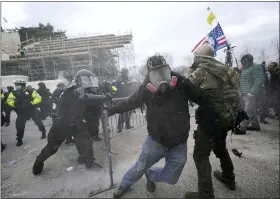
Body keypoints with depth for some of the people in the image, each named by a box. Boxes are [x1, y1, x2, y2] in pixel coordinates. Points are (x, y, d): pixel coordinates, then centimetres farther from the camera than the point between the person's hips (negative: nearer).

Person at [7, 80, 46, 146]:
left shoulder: (30, 91, -9)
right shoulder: (14, 93, 3)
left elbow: (38, 98, -15)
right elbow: (9, 100, -3)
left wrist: (31, 103, -27)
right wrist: (14, 103, -23)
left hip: (32, 110, -3)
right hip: (22, 112, 3)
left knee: (38, 121, 7)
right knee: (19, 124, -3)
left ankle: (43, 132, 31)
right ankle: (19, 140, 14)